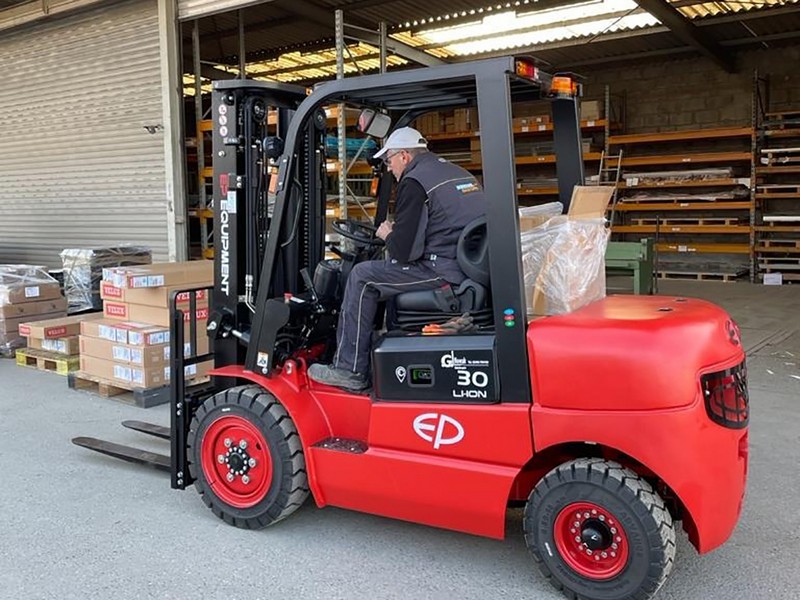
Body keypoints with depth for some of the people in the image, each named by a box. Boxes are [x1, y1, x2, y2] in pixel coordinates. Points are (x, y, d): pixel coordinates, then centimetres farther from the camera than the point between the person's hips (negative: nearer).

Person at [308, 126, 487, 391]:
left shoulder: (414, 183, -9)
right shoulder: (459, 173, 20)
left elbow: (404, 251, -14)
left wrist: (387, 235, 8)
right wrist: (399, 232, 23)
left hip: (448, 272, -10)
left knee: (363, 277, 2)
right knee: (389, 270, 26)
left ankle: (349, 369, 5)